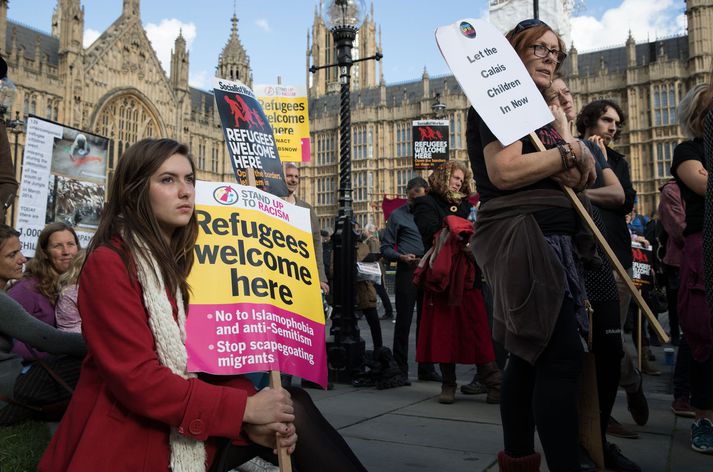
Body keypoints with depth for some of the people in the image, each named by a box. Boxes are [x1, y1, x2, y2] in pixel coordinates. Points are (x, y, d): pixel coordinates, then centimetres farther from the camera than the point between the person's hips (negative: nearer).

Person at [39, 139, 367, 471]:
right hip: (128, 444, -6)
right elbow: (136, 378, -21)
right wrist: (243, 408, -22)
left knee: (292, 405, -11)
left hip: (192, 433, 6)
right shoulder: (108, 263, -14)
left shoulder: (187, 260, 7)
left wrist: (250, 417, -14)